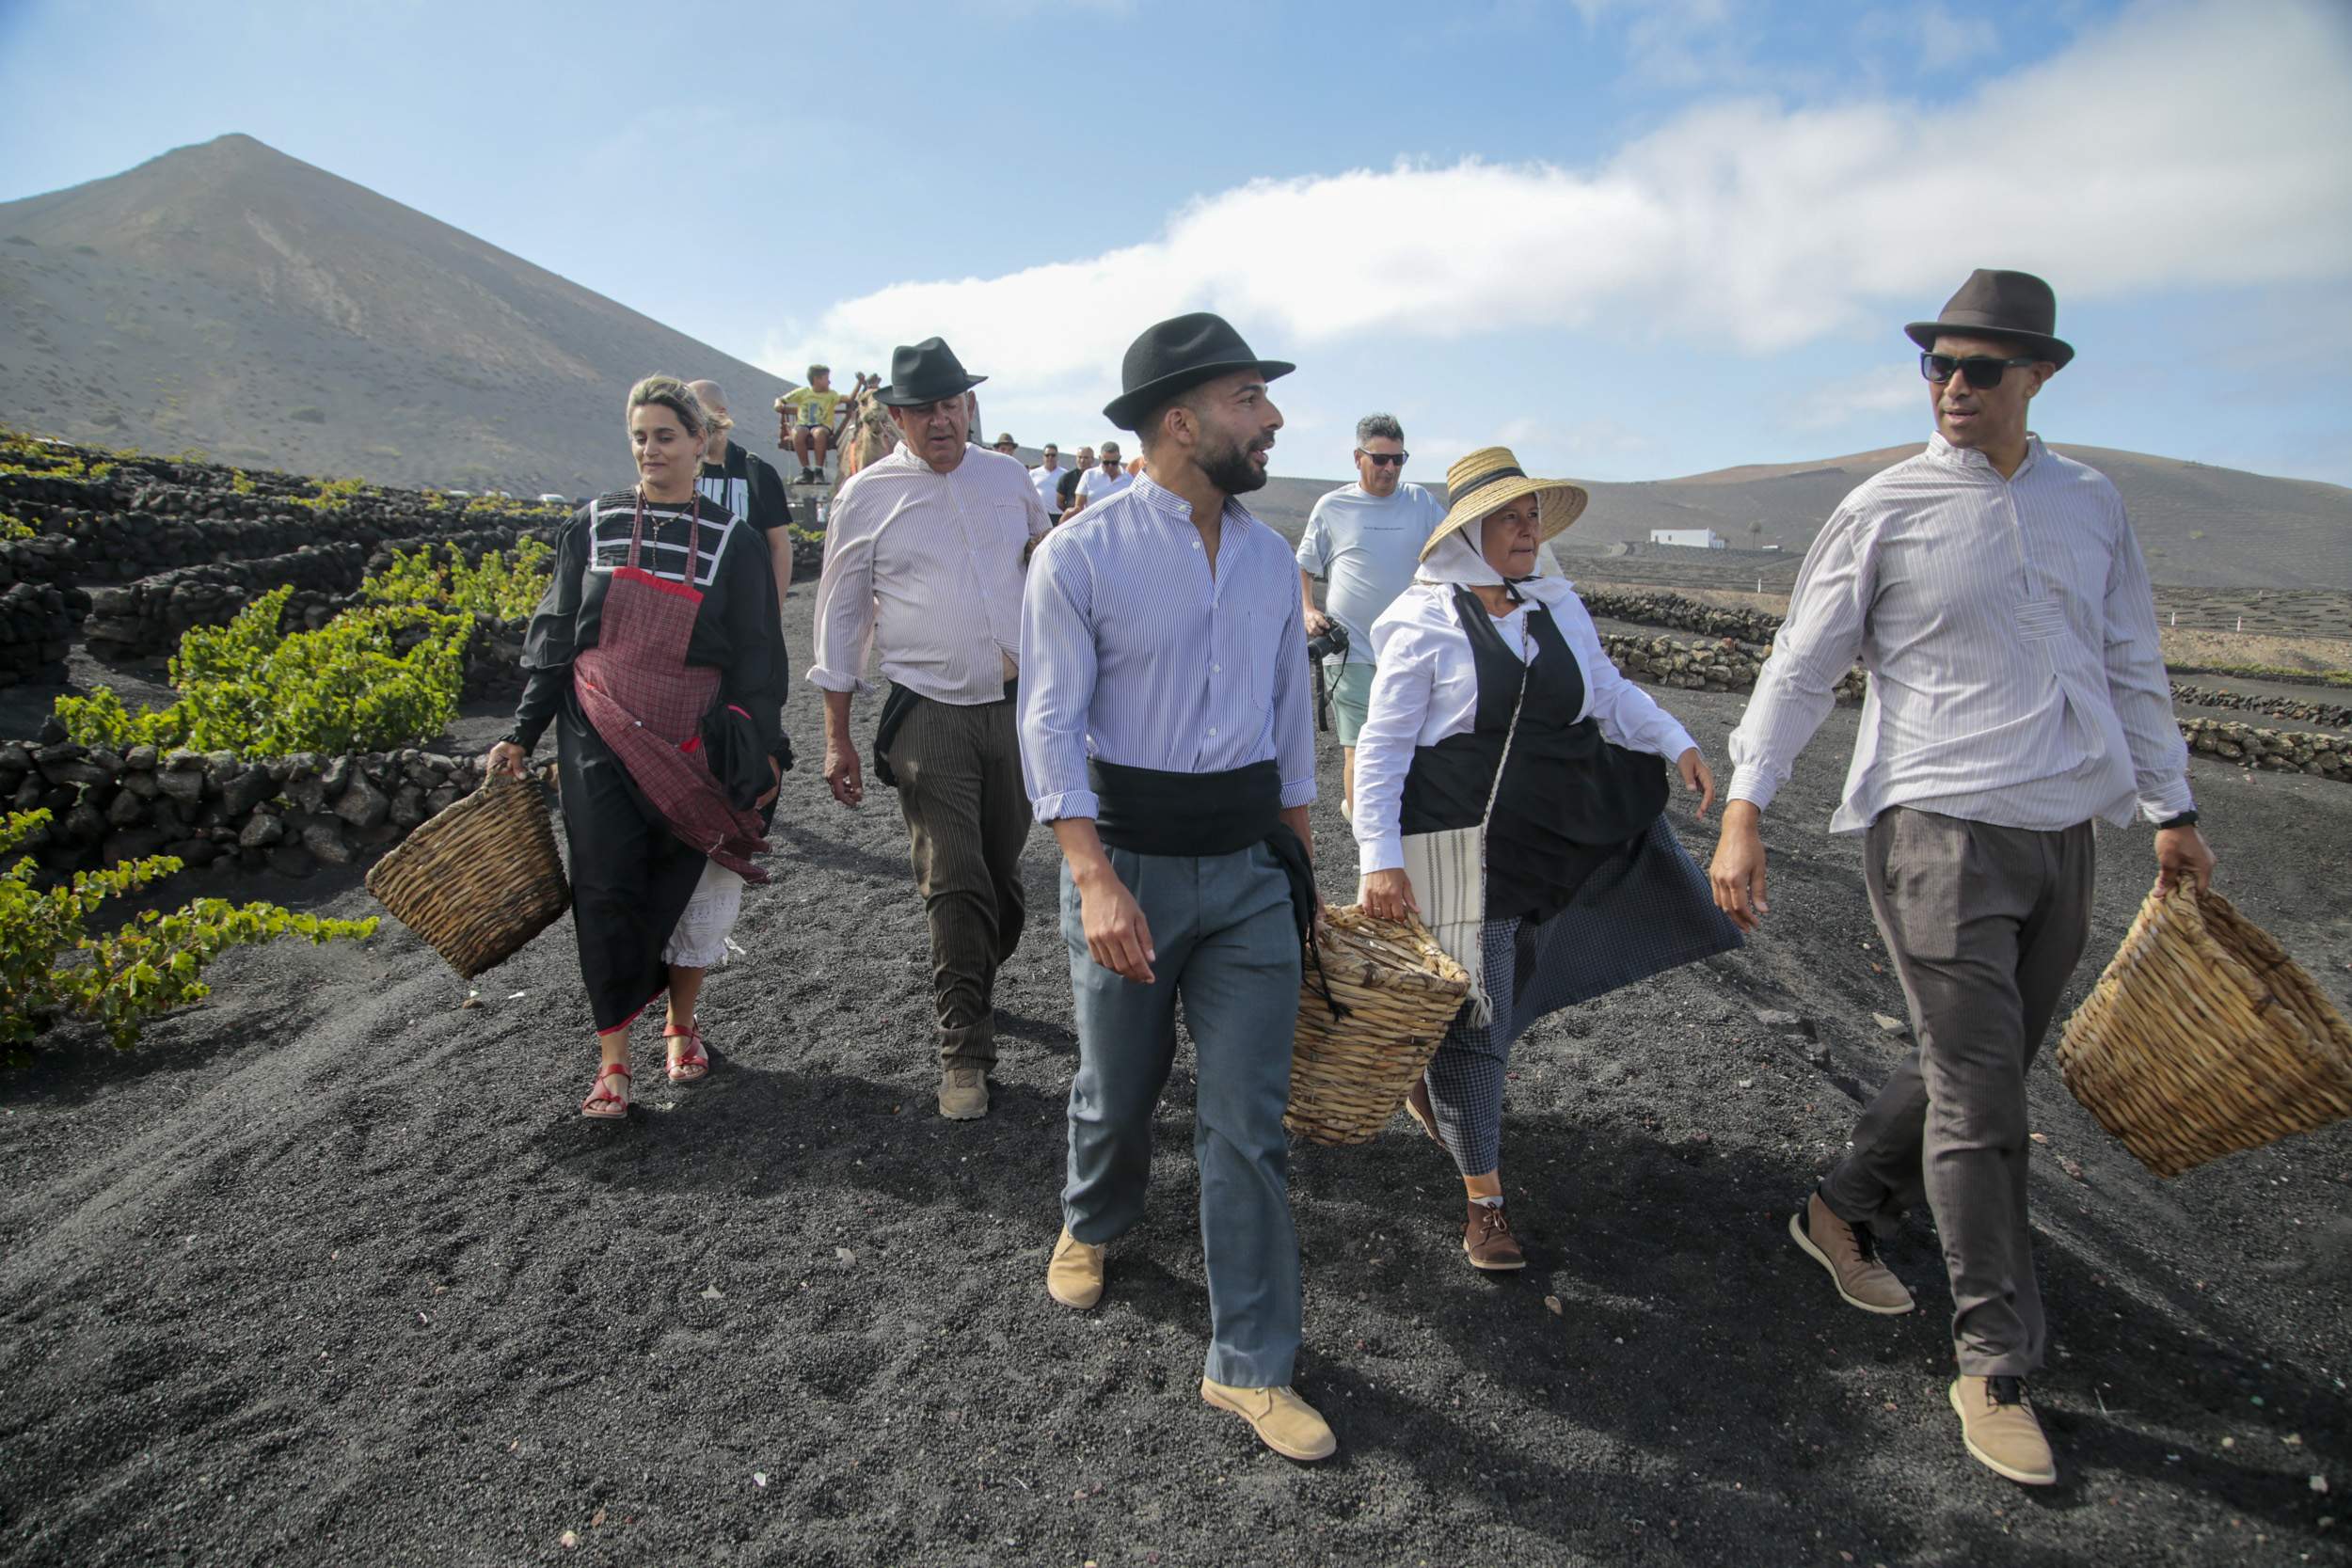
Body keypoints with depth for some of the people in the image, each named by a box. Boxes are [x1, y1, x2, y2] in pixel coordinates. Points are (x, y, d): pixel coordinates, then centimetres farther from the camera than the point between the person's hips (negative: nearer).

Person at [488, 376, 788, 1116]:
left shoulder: (732, 540, 1)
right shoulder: (592, 526, 5)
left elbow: (758, 653, 3)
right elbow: (553, 637, 10)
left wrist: (765, 750, 0)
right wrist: (522, 734, 7)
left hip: (693, 745, -1)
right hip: (601, 741, 1)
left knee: (683, 886, 5)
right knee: (606, 889, -4)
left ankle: (681, 1026, 28)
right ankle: (612, 1059, 6)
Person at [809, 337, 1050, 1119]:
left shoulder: (1009, 477, 9)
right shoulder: (867, 494, 1)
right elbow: (839, 614, 4)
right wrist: (837, 737, 2)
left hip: (1019, 703, 3)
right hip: (929, 716, -3)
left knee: (1002, 871, 13)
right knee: (954, 885, -6)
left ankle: (974, 984, 40)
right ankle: (964, 1053, 5)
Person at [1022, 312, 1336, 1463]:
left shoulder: (1269, 556, 6)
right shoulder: (1081, 554, -10)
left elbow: (1291, 715, 12)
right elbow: (1051, 727, -13)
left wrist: (1299, 865, 14)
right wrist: (1095, 878, -23)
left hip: (1248, 866, 4)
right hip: (1128, 857, -3)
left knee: (1250, 1122, 4)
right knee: (1117, 1092, 15)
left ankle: (1248, 1365, 19)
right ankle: (1091, 1226, 49)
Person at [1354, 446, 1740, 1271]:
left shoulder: (1559, 609, 8)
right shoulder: (1426, 623, -10)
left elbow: (1609, 691, 21)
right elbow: (1381, 746, -11)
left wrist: (1677, 741, 5)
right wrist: (1380, 858, -18)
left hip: (1551, 842, 6)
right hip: (1458, 841, -6)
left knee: (1504, 995, 15)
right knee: (1471, 1014, 2)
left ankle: (1429, 1082, 46)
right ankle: (1484, 1197, 15)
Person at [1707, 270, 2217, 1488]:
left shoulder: (2091, 505, 10)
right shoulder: (1886, 511, -4)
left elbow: (2131, 668, 18)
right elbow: (1800, 666, -4)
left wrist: (2171, 808, 18)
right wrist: (1744, 810, -12)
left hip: (2061, 836, 6)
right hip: (1938, 829, -5)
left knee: (1978, 1068, 14)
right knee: (1980, 1101, -3)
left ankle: (1843, 1214, 36)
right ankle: (1996, 1366, 11)